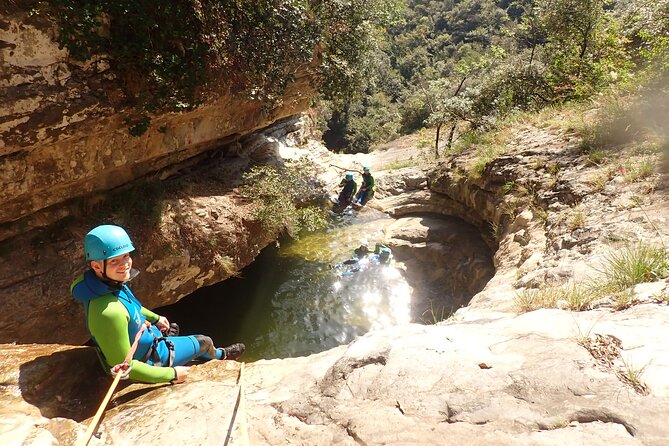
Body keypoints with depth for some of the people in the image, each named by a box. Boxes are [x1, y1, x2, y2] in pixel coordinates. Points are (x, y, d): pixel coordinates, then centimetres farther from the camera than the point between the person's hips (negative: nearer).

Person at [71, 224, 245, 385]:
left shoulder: (110, 280, -17)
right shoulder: (109, 312, -44)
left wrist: (155, 318, 20)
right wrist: (171, 374, -24)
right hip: (147, 360, -7)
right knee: (204, 342, 13)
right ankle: (220, 355, 49)